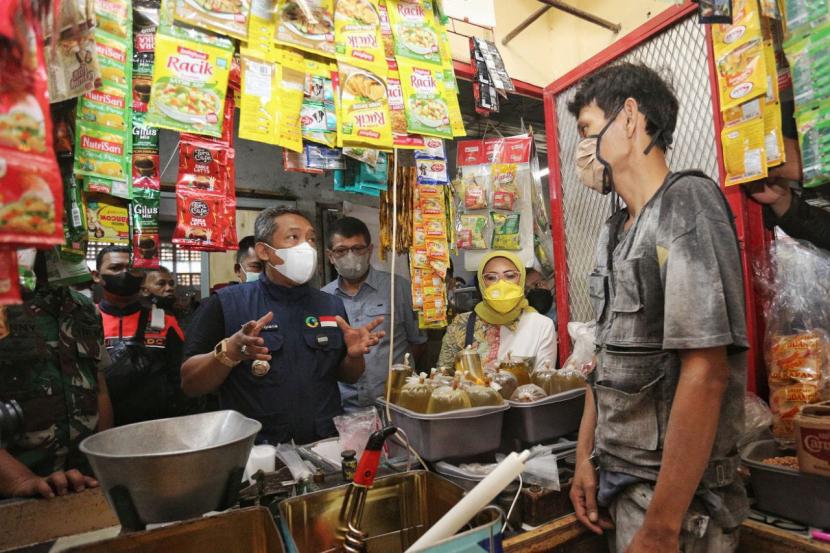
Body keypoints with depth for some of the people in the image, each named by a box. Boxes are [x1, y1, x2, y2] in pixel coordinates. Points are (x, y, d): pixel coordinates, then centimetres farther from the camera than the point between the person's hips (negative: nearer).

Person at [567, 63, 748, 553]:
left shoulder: (686, 202, -16)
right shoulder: (615, 234, 8)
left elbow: (705, 374, -24)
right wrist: (586, 457, 9)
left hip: (679, 495, -7)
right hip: (622, 481, 7)